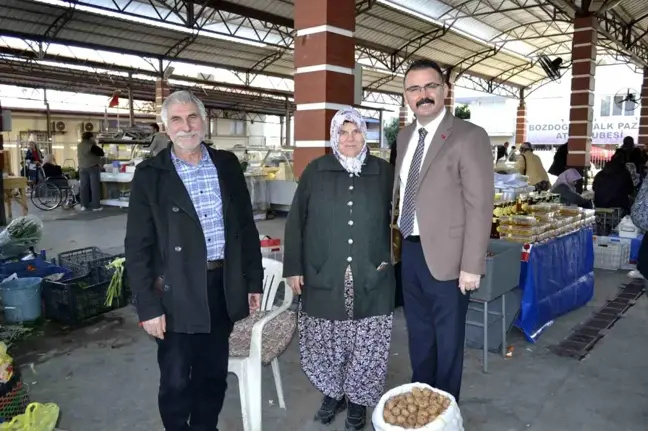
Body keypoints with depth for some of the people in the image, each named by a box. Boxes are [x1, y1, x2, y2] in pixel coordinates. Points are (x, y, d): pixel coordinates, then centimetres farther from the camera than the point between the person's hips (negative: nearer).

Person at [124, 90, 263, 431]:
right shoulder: (150, 174, -5)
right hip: (176, 293, -3)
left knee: (214, 374, 18)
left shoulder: (227, 165, 4)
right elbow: (137, 247, -6)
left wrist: (254, 280, 7)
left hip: (223, 286, 3)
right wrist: (147, 306, -10)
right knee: (175, 381, 11)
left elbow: (246, 226, 9)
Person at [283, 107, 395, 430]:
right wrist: (293, 267, -2)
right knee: (326, 341, 11)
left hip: (370, 279, 0)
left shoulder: (383, 172, 2)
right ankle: (332, 393, 36)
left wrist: (390, 257, 1)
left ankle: (357, 399, 30)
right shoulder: (315, 171, 1)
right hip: (324, 277, 0)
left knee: (366, 344, 8)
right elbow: (295, 222, 1)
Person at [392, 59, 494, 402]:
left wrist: (471, 266, -17)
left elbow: (480, 206, -15)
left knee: (447, 339, 13)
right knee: (418, 333, 22)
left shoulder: (469, 136, -13)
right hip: (410, 250, 6)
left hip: (444, 254, -6)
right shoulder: (405, 136, 9)